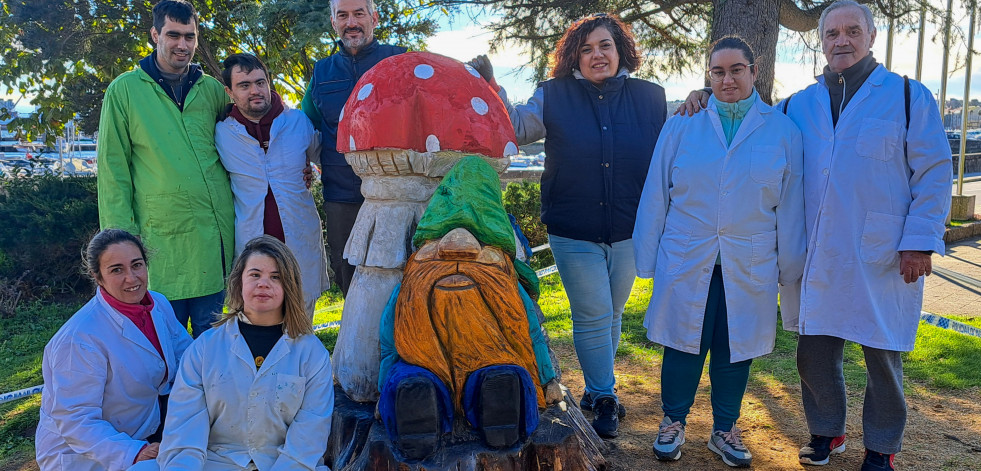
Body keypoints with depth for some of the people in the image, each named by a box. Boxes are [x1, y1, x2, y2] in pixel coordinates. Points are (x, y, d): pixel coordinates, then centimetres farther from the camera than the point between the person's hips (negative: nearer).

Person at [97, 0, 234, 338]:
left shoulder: (212, 89, 9)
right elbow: (112, 168, 1)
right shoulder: (124, 90, 1)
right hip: (162, 235, -3)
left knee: (211, 334, 13)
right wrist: (120, 232, -5)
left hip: (217, 231, 3)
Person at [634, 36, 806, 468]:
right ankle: (673, 421, 27)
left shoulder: (782, 131, 3)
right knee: (684, 343, 6)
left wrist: (790, 266, 6)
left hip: (749, 267, 1)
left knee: (734, 349, 10)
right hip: (686, 261, -1)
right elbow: (656, 195, 4)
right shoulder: (682, 125, 2)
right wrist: (648, 257, 2)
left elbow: (790, 206, 6)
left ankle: (725, 429, 30)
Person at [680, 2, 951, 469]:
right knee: (814, 351, 10)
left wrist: (919, 240, -8)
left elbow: (934, 172, 0)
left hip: (881, 257, -3)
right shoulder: (798, 105, 12)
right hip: (817, 256, 3)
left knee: (882, 355, 8)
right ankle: (826, 431, 33)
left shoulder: (908, 96, 2)